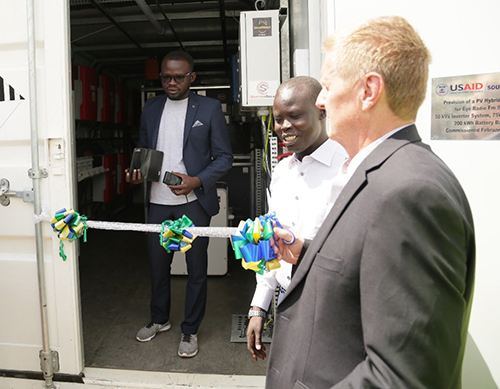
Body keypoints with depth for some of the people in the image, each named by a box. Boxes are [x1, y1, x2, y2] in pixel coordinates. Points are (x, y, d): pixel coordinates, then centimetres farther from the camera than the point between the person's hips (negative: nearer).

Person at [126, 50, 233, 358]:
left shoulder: (210, 108, -2)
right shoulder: (151, 108, 10)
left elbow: (224, 157, -4)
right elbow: (143, 148, 18)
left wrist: (197, 181, -19)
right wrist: (137, 172, -3)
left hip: (194, 202, -4)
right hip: (158, 201, 4)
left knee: (196, 269, 7)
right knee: (158, 265, 16)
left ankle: (191, 330, 27)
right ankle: (159, 320, 39)